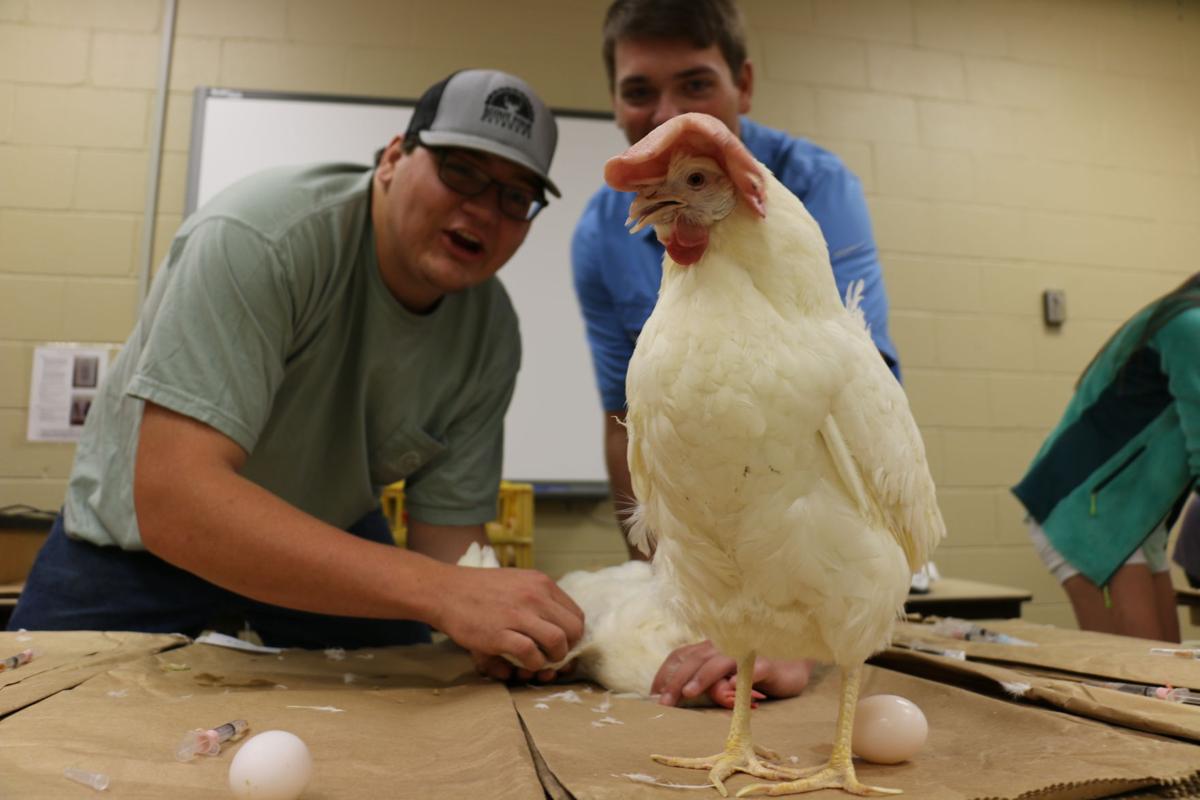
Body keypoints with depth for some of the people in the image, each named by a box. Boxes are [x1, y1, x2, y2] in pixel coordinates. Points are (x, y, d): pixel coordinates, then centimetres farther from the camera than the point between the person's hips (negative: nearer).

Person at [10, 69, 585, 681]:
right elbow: (170, 501, -40)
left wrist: (506, 623, -35)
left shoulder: (490, 337, -15)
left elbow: (448, 540, -12)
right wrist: (438, 592, -47)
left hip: (331, 543, 3)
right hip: (136, 544, -2)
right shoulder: (261, 237, -32)